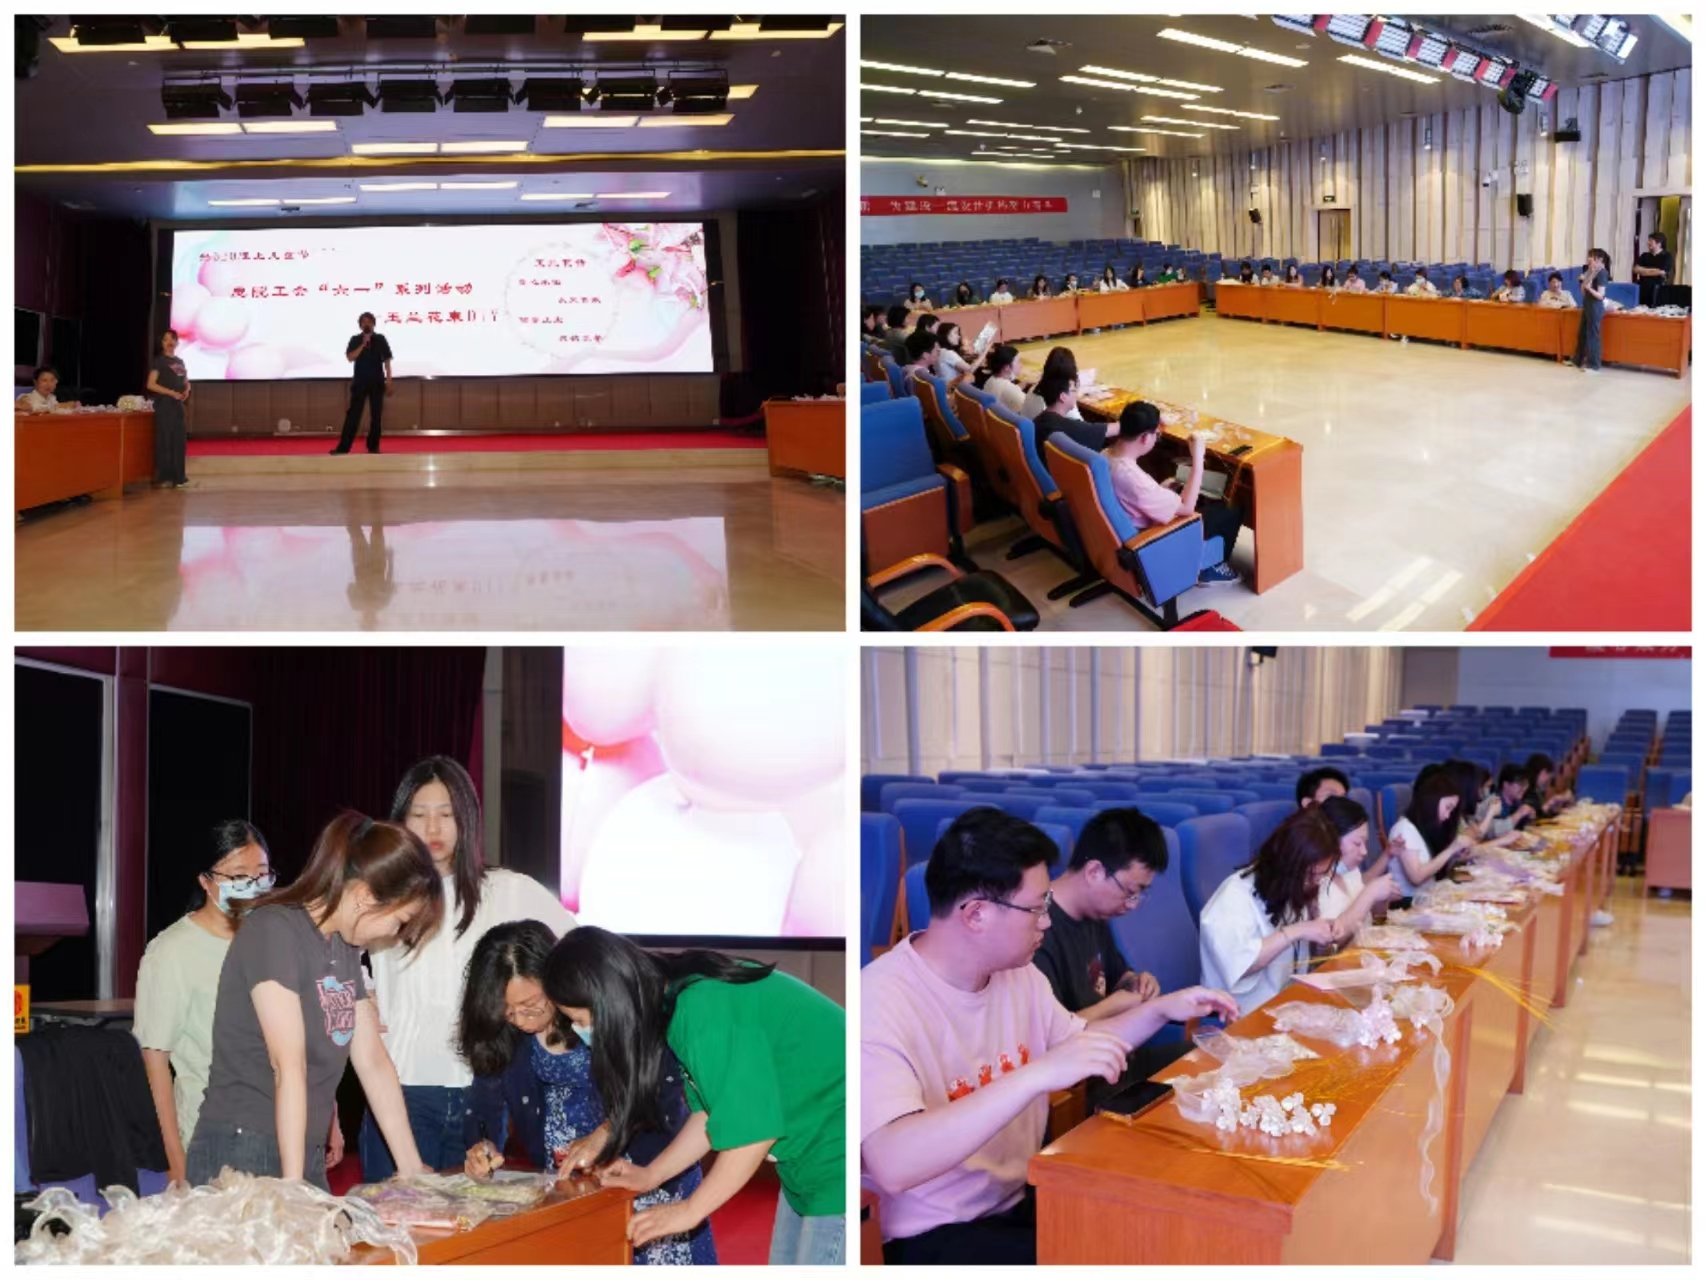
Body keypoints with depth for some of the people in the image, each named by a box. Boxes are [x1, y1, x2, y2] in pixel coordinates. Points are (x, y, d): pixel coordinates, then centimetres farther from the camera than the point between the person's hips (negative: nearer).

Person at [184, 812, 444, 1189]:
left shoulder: (344, 946, 10)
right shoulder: (274, 930, -15)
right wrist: (291, 1186, -23)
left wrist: (411, 1168, 10)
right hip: (242, 1156, -8)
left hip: (307, 1156, 8)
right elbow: (289, 1067, -21)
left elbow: (373, 1061, 11)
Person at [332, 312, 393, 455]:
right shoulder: (355, 340, 3)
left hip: (377, 382, 1)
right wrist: (363, 344, -17)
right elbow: (350, 358, -9)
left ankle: (373, 446, 13)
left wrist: (389, 381, -1)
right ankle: (343, 447, -7)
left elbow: (387, 361, 4)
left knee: (376, 414, 4)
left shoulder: (380, 339, 2)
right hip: (360, 382, 0)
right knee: (353, 414, -4)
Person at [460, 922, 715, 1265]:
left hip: (642, 1162, -3)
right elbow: (489, 1102, -6)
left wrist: (605, 1134, -33)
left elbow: (664, 1086, -21)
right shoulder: (497, 1029, -11)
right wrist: (484, 1146, -27)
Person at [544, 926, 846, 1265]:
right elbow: (714, 1111, 13)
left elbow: (753, 1128, -23)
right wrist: (650, 1175, 12)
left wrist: (688, 1210, -12)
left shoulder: (706, 1012, -25)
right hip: (810, 1159, 10)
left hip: (836, 1146, -10)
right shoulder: (676, 1005, 3)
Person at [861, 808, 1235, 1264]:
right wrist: (1038, 1075, -39)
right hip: (934, 1236, -8)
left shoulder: (1016, 972, 3)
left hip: (1023, 1201, 8)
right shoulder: (882, 1002, -23)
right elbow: (892, 1165, -37)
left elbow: (1078, 1041, 24)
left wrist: (1160, 1009, 7)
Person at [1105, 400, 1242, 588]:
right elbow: (1186, 507, -28)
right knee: (1231, 514, 4)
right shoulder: (1131, 476, -38)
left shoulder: (1107, 456, -10)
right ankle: (1209, 568, 24)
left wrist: (1162, 489, 6)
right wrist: (1198, 457, -25)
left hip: (1134, 529, 9)